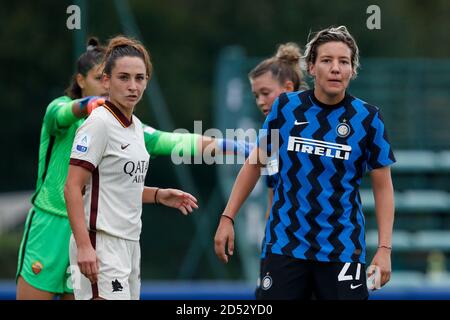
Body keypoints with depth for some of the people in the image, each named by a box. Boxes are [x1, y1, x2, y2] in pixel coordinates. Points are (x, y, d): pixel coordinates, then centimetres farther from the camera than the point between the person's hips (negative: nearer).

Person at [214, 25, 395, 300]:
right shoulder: (285, 107, 0)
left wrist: (384, 249, -6)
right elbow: (254, 164, 10)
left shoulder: (368, 118, -3)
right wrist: (227, 218, 5)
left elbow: (383, 187, 1)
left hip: (342, 250, -1)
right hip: (285, 244, 1)